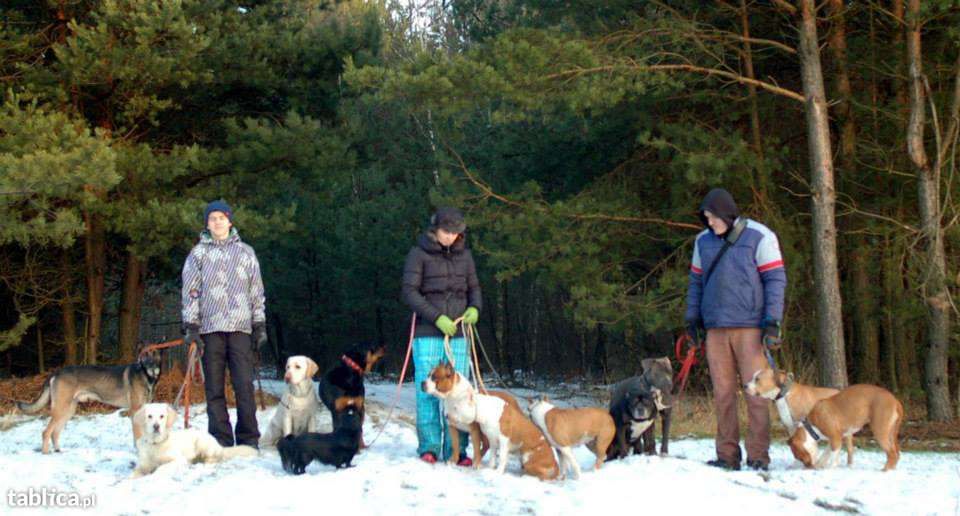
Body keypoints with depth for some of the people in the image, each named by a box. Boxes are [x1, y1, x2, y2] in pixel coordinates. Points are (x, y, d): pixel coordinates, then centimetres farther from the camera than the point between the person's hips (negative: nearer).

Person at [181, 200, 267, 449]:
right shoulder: (198, 253, 9)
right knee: (214, 388, 0)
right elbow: (190, 292, 4)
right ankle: (220, 440, 4)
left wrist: (260, 326, 7)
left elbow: (257, 291, 14)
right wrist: (190, 327, -5)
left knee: (244, 385, -7)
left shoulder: (246, 252, 13)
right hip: (209, 328, 0)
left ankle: (248, 439, -2)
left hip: (240, 327, 0)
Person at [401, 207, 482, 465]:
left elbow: (474, 287, 20)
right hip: (428, 334, -3)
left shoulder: (464, 255, 11)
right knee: (428, 392, -5)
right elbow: (409, 291, -7)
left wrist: (474, 308, -2)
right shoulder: (419, 254, -2)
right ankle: (429, 448, 0)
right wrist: (437, 317, -15)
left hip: (457, 334, 3)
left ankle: (456, 449, 2)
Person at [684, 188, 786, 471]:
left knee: (756, 391, -5)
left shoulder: (759, 237, -3)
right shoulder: (703, 241, 11)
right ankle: (727, 455, 8)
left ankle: (758, 455, -2)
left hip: (750, 327, -4)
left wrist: (773, 322, -11)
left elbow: (775, 279, -4)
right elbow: (696, 281, 20)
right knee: (723, 393, 4)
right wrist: (692, 318, 14)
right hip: (716, 329, 4)